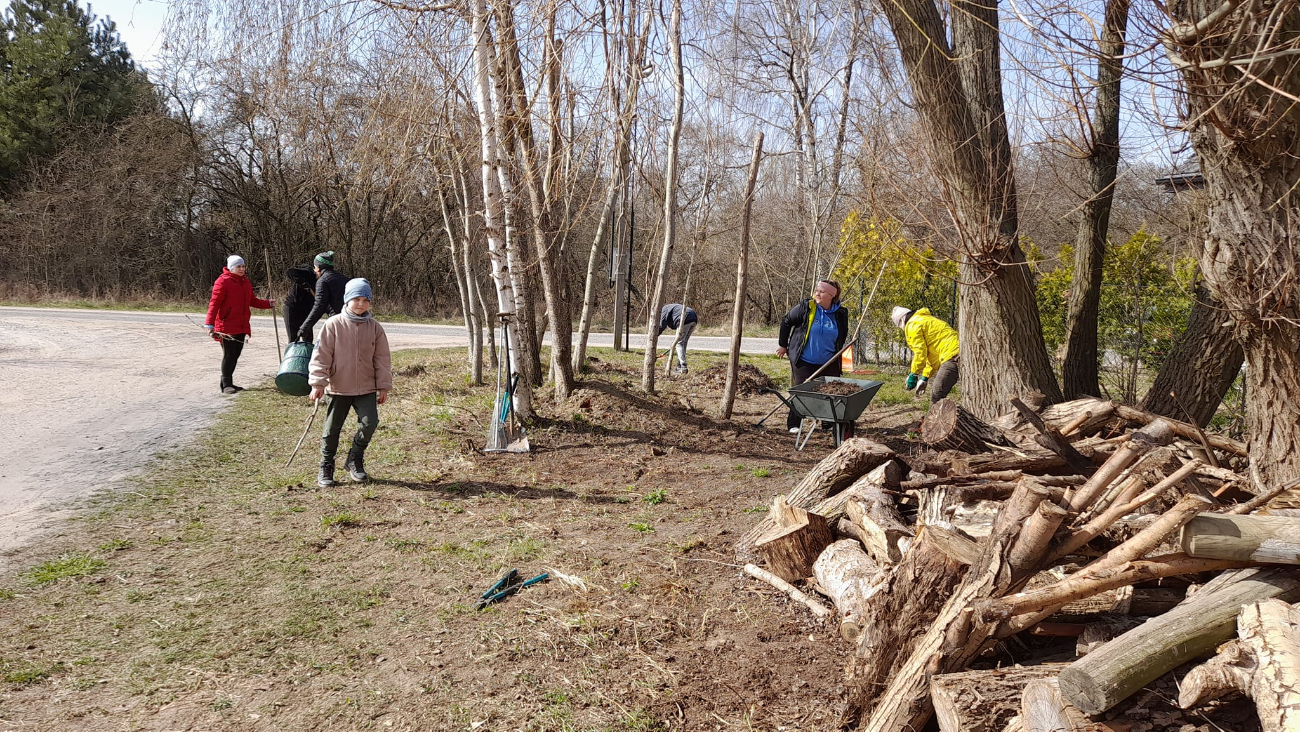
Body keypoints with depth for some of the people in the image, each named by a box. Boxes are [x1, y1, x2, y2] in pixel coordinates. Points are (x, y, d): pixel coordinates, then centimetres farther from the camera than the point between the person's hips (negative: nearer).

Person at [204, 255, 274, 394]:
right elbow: (214, 303, -16)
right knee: (228, 355, -5)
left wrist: (268, 304, 11)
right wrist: (209, 324, -24)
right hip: (227, 327, -7)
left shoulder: (245, 282, 14)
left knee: (235, 355, 11)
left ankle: (228, 383, 20)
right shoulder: (223, 282, -10)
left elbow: (252, 300, 25)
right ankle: (226, 385, 2)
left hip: (242, 327, 7)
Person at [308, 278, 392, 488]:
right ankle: (326, 467, 24)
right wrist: (318, 383, -12)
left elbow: (382, 359, 6)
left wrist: (384, 386, 5)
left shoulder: (375, 327, 1)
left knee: (369, 423, -11)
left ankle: (355, 460, 12)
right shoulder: (333, 325, -7)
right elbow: (321, 355, -7)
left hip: (366, 388, 2)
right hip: (338, 388, -2)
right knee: (332, 429, 6)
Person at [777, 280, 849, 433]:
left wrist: (836, 355, 14)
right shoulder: (805, 308, -11)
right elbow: (786, 322, 2)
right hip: (804, 361, -3)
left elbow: (842, 337, 15)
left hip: (828, 363, 3)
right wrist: (783, 345, 6)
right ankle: (794, 424, 9)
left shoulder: (841, 314, -3)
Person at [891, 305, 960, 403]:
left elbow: (920, 352, -10)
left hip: (951, 357, -10)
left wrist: (913, 375, 0)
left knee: (936, 397, -7)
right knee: (937, 395, 16)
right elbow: (931, 355, 30)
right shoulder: (927, 320, 29)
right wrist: (925, 378, 29)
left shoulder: (912, 325, -2)